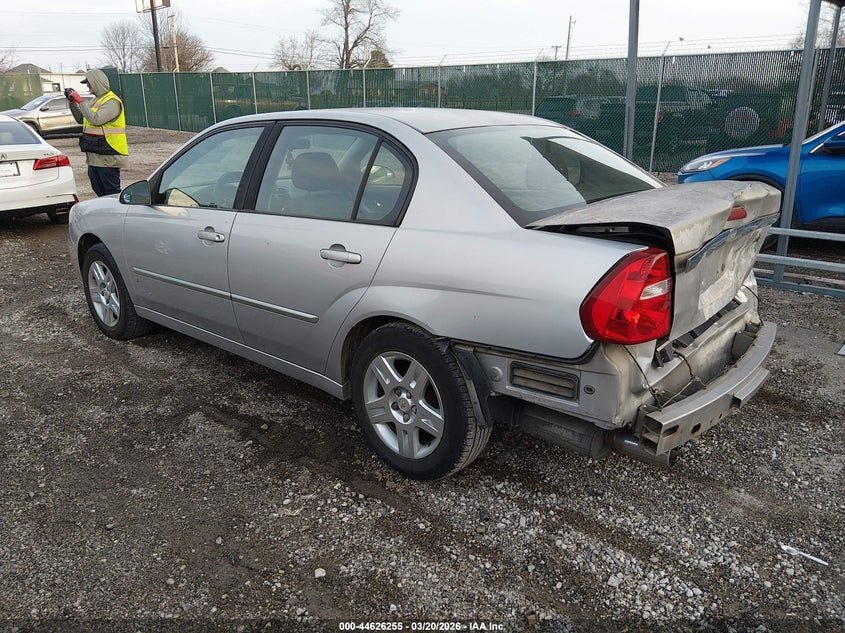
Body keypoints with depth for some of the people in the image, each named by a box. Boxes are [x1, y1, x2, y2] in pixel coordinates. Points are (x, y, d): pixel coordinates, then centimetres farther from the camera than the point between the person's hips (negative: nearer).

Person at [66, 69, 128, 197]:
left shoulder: (112, 101, -13)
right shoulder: (96, 100, 18)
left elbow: (96, 119, -24)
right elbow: (81, 119, 21)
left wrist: (80, 101, -17)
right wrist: (72, 102, 11)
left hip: (107, 157, -10)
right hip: (94, 156, 10)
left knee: (112, 192, -7)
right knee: (98, 189, 15)